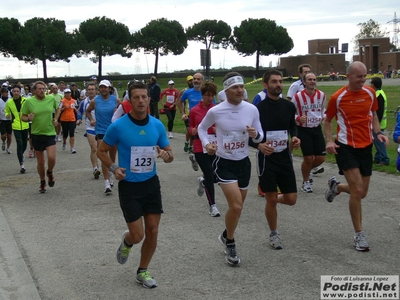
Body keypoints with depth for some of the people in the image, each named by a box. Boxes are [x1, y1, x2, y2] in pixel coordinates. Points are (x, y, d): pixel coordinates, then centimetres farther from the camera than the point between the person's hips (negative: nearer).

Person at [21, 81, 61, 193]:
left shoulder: (51, 99, -2)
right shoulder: (29, 101, -7)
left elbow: (57, 109, 18)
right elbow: (23, 117, 1)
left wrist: (56, 119, 2)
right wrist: (28, 118, -21)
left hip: (50, 133, 0)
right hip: (37, 134, 0)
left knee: (51, 158, -16)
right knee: (40, 161, 7)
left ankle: (50, 173, 18)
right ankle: (42, 183, 28)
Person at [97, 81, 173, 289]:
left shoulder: (157, 125, -3)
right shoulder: (118, 126, -13)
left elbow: (169, 154, 7)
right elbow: (101, 151, 0)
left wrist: (166, 155, -18)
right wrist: (113, 168, -17)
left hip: (151, 183, 4)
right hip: (129, 186, -3)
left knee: (153, 231, 5)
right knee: (137, 235, -4)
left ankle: (143, 272, 27)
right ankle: (127, 242, 35)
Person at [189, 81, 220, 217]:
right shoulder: (194, 111, 1)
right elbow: (190, 128, 12)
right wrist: (194, 131, -10)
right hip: (200, 148, -2)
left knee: (215, 176, 4)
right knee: (209, 176, -5)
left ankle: (202, 181, 42)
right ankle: (212, 205, 13)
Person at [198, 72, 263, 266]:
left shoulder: (252, 109, -7)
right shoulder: (215, 111, -13)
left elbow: (260, 137, 2)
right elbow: (202, 128, 6)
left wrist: (255, 135, -21)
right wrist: (206, 143, -12)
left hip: (244, 162, 4)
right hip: (224, 163, -4)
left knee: (237, 207, 15)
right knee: (236, 206, -15)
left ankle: (226, 237, 43)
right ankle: (230, 243, 10)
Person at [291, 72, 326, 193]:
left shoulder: (322, 95, 1)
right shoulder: (298, 97, -12)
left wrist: (323, 117, 1)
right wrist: (298, 118, -21)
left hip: (317, 129, 5)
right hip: (303, 130, -5)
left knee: (321, 158, 3)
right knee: (308, 158, -5)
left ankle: (308, 170, 35)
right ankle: (305, 182, 18)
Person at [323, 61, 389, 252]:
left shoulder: (370, 93, 1)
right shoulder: (337, 98, -10)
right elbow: (327, 120, 3)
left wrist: (378, 133, -2)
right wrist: (330, 141, -12)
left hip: (366, 146, 5)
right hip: (346, 147, -5)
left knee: (362, 193, 10)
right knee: (357, 190, -12)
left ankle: (336, 186, 43)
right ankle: (359, 235, 3)